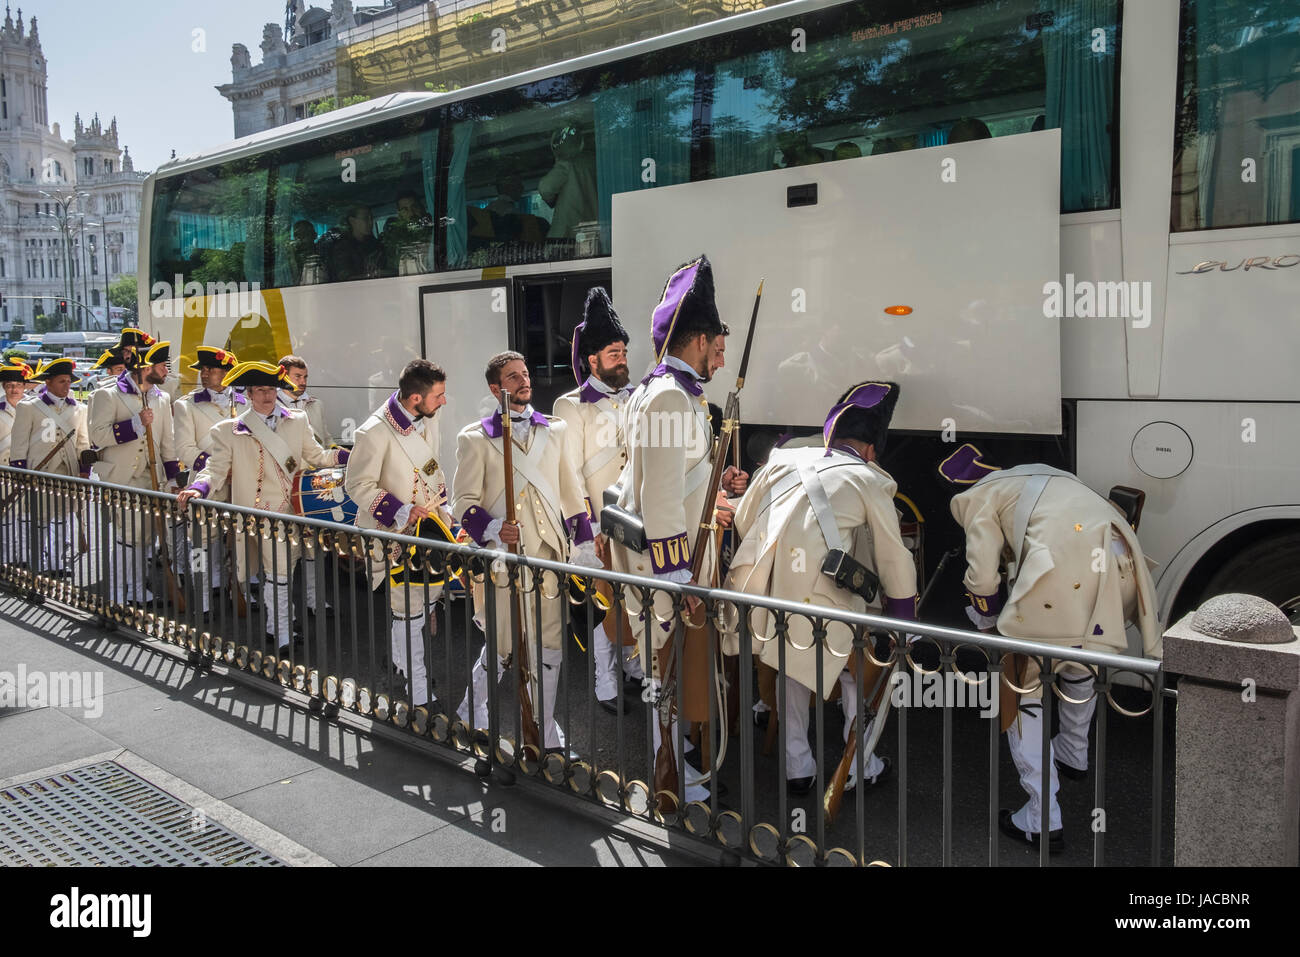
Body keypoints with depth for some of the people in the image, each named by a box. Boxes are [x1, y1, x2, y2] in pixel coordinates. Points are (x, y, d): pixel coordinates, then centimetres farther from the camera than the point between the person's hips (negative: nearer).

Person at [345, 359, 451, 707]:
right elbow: (358, 485, -17)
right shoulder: (374, 433, -24)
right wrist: (401, 512, -22)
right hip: (393, 534, -8)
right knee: (409, 611, -2)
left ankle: (400, 659, 42)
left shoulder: (427, 422, 2)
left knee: (430, 596, 17)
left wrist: (443, 516, 15)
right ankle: (418, 691, 14)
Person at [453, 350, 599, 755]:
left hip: (552, 553, 4)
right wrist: (493, 530, -18)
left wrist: (584, 544, 12)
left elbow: (571, 490, 15)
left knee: (550, 645, 7)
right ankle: (473, 705, 31)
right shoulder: (475, 438, 1)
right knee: (503, 643, 4)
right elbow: (463, 501, -1)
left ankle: (545, 727, 23)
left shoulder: (554, 429, 12)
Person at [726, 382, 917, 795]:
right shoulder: (868, 479, 8)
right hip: (815, 597, -5)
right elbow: (893, 558, 13)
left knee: (791, 664, 29)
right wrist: (905, 618, 26)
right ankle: (859, 768, 30)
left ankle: (796, 768, 33)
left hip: (760, 587, 5)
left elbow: (743, 519, 25)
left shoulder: (784, 460, 20)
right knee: (859, 666, 21)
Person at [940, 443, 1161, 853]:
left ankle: (1042, 819, 5)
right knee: (1080, 658, 34)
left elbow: (982, 577, 7)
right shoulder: (1042, 477, 36)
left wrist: (989, 626, 26)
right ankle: (1073, 755, 52)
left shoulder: (980, 497, 16)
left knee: (1022, 688, 7)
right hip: (1119, 565, 8)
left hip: (1062, 575, -7)